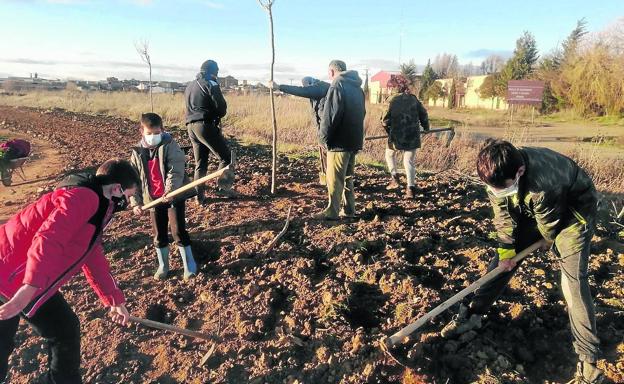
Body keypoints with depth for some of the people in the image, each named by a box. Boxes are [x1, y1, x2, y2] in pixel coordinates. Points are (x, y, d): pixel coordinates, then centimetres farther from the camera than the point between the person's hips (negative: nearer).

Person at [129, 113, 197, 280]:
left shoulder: (169, 145, -9)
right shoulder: (137, 153, 4)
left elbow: (176, 170, -19)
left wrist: (170, 190, -32)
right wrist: (135, 202, -3)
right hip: (153, 199, 4)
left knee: (178, 231, -3)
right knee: (159, 234, 12)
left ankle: (189, 264, 13)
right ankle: (163, 266, 29)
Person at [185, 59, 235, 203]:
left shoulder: (189, 86, 19)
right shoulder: (211, 84, -5)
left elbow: (191, 107, 19)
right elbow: (222, 107, -10)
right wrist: (216, 116, 12)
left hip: (191, 126, 8)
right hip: (205, 125, -7)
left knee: (200, 163, 12)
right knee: (225, 156, 2)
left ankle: (200, 196, 12)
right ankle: (223, 185, -5)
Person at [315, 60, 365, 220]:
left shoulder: (337, 86, -12)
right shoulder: (357, 88, 15)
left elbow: (330, 116, -18)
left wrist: (323, 137, -8)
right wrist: (356, 135, 17)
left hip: (339, 142, -8)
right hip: (354, 140, 8)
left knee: (335, 179, -1)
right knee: (348, 177, 16)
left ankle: (332, 212, 6)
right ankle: (348, 210, 21)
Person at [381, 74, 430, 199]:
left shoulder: (394, 100, -9)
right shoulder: (414, 99, 5)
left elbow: (386, 118, -13)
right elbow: (423, 114, 11)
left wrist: (385, 124, 9)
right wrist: (426, 127, 27)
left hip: (397, 136, -3)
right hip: (412, 136, 4)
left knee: (390, 154, 24)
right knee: (409, 161, 8)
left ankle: (394, 178, 14)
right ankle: (411, 188, -2)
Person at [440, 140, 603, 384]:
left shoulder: (544, 183, -44)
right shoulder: (498, 173, -26)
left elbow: (550, 226, -23)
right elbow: (503, 215, -12)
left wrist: (557, 246, -3)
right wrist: (507, 249, -13)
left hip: (573, 211, -5)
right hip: (532, 209, 6)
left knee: (573, 280, -14)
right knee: (503, 259, 3)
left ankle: (588, 357, -2)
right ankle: (473, 314, 16)